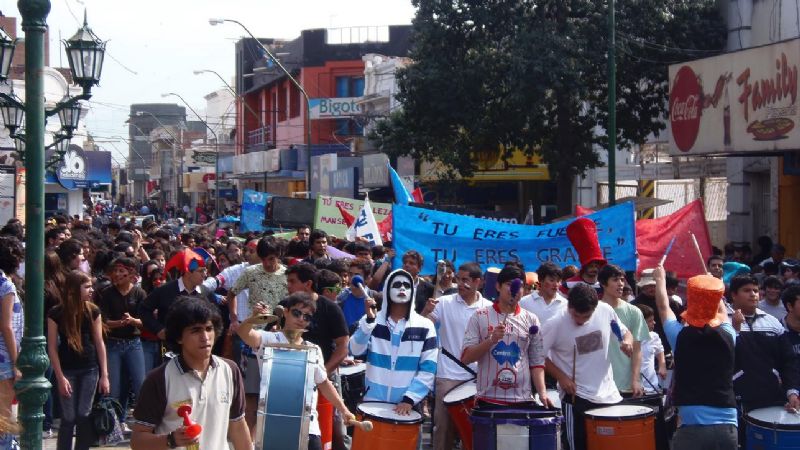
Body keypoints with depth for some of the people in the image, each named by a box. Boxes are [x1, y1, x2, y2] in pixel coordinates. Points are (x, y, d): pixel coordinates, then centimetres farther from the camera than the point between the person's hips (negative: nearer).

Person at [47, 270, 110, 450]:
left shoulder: (93, 311, -2)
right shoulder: (56, 313, -8)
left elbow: (99, 343, 2)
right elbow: (52, 347, -6)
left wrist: (104, 375, 0)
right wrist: (60, 377, -10)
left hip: (90, 370, 2)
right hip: (67, 370, -2)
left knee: (84, 416, 3)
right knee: (69, 418, -1)